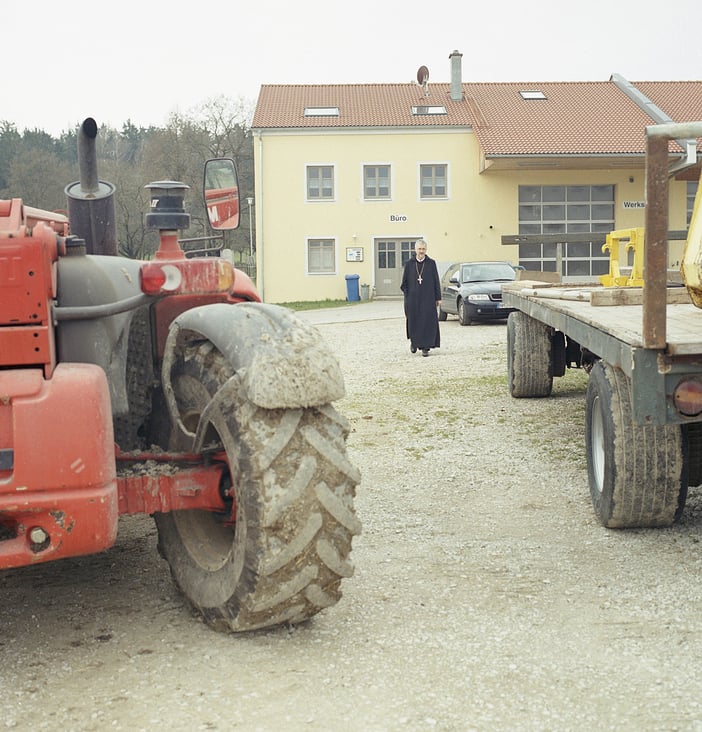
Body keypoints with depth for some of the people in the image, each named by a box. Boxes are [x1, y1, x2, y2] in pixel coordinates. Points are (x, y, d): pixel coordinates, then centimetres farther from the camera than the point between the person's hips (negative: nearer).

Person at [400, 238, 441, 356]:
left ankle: (425, 347, 1)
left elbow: (436, 282, 3)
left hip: (428, 298, -1)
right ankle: (413, 341, 31)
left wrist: (438, 298, 0)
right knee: (413, 321, 7)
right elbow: (404, 282, 8)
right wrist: (407, 295, -2)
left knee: (427, 322, -4)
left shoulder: (431, 263, 2)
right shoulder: (409, 263, 4)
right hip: (413, 299, 1)